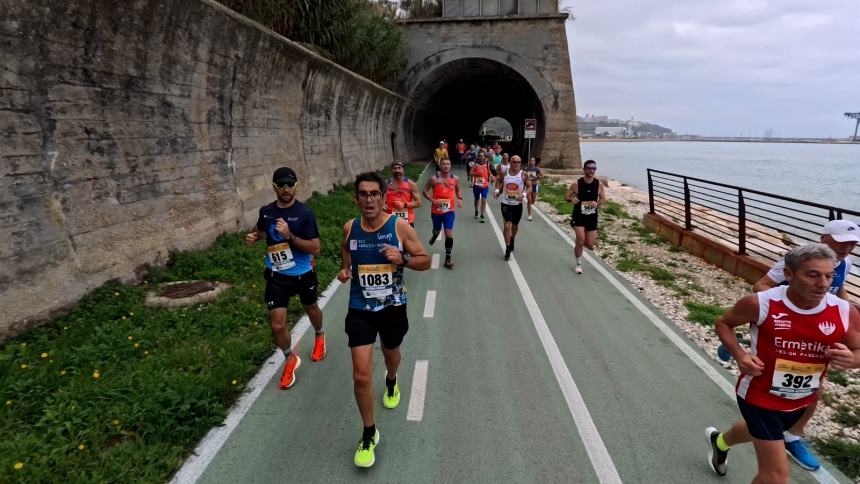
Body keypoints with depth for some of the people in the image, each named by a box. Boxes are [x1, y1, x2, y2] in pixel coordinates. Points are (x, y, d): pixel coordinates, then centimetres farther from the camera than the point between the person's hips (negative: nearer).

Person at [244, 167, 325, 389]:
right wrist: (252, 237, -6)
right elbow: (260, 230, 17)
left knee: (311, 309, 24)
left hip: (303, 274, -2)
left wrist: (289, 236, -32)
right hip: (276, 276, 2)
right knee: (277, 325, -3)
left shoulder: (305, 213, -19)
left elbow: (315, 248, -21)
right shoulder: (266, 211, -6)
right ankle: (290, 359, 25)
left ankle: (319, 336, 57)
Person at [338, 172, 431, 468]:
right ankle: (369, 434, 14)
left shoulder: (400, 226, -13)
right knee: (361, 375, -6)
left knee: (391, 354, 27)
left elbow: (425, 262, -6)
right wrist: (344, 271, -4)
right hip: (360, 310, 0)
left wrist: (403, 258, -25)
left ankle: (391, 383, 64)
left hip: (393, 308, 0)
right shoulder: (349, 228, -5)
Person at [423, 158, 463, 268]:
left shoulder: (455, 179, -2)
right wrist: (432, 200, -17)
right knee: (437, 230, 21)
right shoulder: (434, 178, -9)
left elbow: (458, 190, 16)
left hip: (449, 210, 0)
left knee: (449, 233, -10)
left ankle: (448, 258, 0)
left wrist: (460, 198, -3)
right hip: (436, 210, 0)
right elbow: (425, 191, -2)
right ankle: (434, 236, 61)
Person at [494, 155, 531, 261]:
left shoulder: (523, 175, -7)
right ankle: (508, 249, -3)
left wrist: (524, 194, -24)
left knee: (515, 225, 19)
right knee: (507, 225, -12)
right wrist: (497, 190, -4)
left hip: (518, 204, 1)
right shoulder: (504, 173, -4)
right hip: (506, 203, -1)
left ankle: (512, 241, 48)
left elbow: (529, 187, -4)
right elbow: (498, 181, 15)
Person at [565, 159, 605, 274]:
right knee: (580, 240, -15)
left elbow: (603, 198, 7)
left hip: (592, 217, 2)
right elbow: (566, 196, -2)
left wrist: (597, 203, -15)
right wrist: (571, 199, -25)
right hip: (579, 216, -2)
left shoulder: (599, 184, -5)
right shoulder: (576, 184, -11)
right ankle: (578, 264, 7)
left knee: (590, 245, 5)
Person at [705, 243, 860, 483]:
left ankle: (719, 441, 66)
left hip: (801, 401, 5)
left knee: (757, 432, 33)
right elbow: (723, 323, -7)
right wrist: (739, 354, -24)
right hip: (759, 396, -5)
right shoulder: (760, 304, -24)